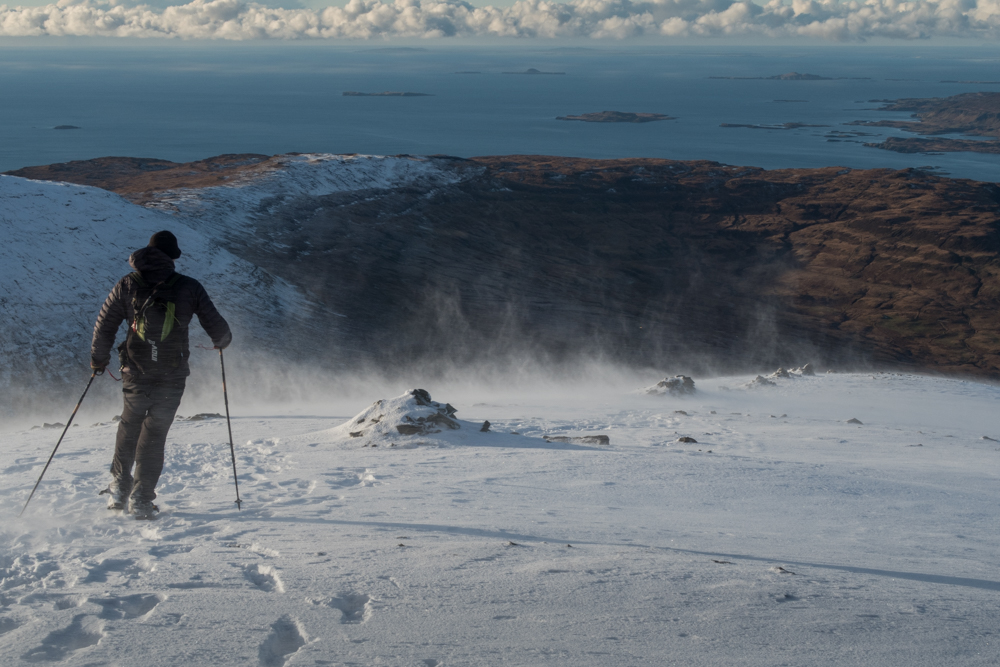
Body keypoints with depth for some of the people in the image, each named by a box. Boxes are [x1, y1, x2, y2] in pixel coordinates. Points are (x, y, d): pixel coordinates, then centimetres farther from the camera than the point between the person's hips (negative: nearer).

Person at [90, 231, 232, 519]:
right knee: (155, 434, 8)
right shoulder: (189, 287, -3)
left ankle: (119, 486, 24)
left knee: (129, 425, 23)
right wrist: (222, 341, 23)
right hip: (172, 378, -1)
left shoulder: (128, 285, 1)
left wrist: (98, 360, 18)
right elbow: (216, 326, -1)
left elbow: (104, 325, 3)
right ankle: (141, 499, 7)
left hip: (136, 375, 1)